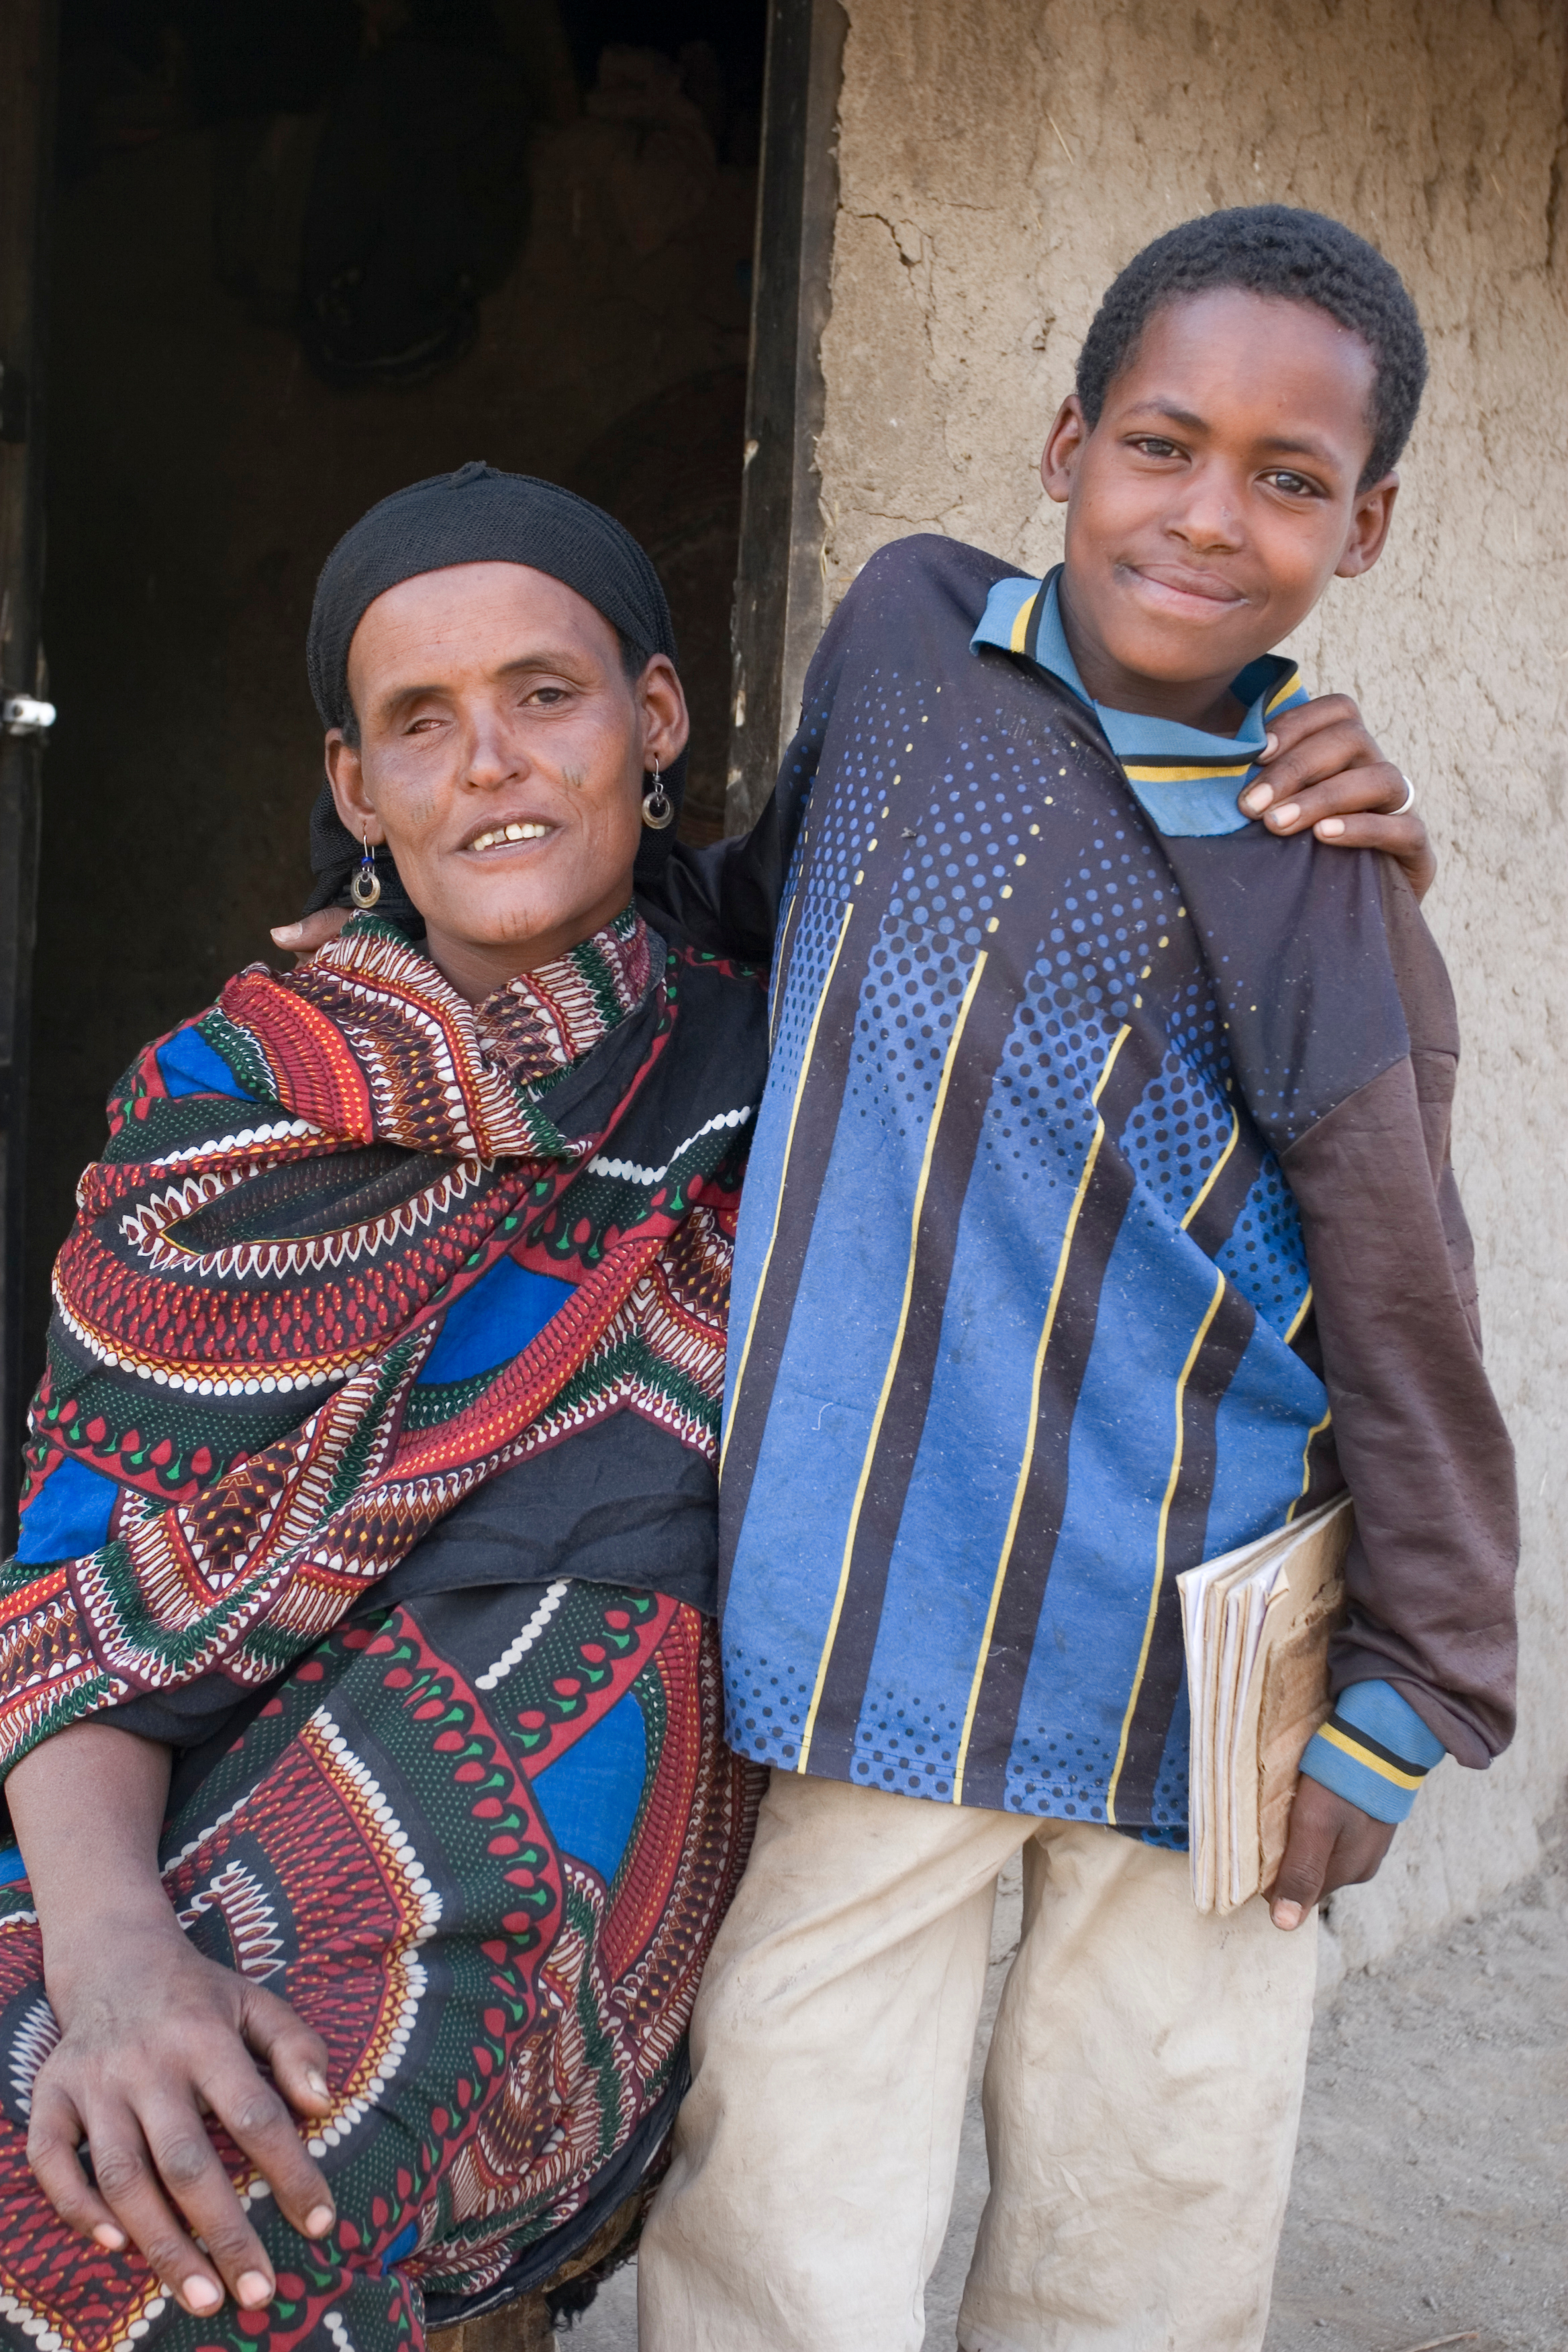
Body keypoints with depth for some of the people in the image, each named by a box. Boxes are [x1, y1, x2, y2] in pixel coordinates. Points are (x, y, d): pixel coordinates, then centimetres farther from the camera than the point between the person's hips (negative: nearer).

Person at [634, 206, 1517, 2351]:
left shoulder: (1317, 899, -9)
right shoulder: (904, 629, 1)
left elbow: (1403, 1325, -3)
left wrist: (1411, 1709, 2)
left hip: (1192, 1671, -1)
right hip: (867, 1624, 2)